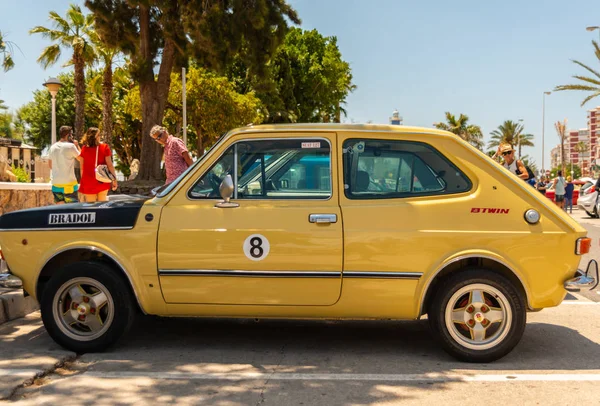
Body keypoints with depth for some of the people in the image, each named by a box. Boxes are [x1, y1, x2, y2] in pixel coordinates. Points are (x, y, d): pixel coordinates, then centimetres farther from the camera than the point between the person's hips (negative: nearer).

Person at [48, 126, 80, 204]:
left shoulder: (53, 147, 8)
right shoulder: (70, 146, -10)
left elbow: (50, 165, 16)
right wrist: (77, 146, 8)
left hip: (56, 183, 6)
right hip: (69, 183, -6)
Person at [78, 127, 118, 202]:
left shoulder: (84, 149, -2)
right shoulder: (104, 147, -4)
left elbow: (82, 168, 0)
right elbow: (109, 165, -6)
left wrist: (83, 180, 8)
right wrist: (114, 179, 0)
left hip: (88, 183, 0)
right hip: (103, 182, 0)